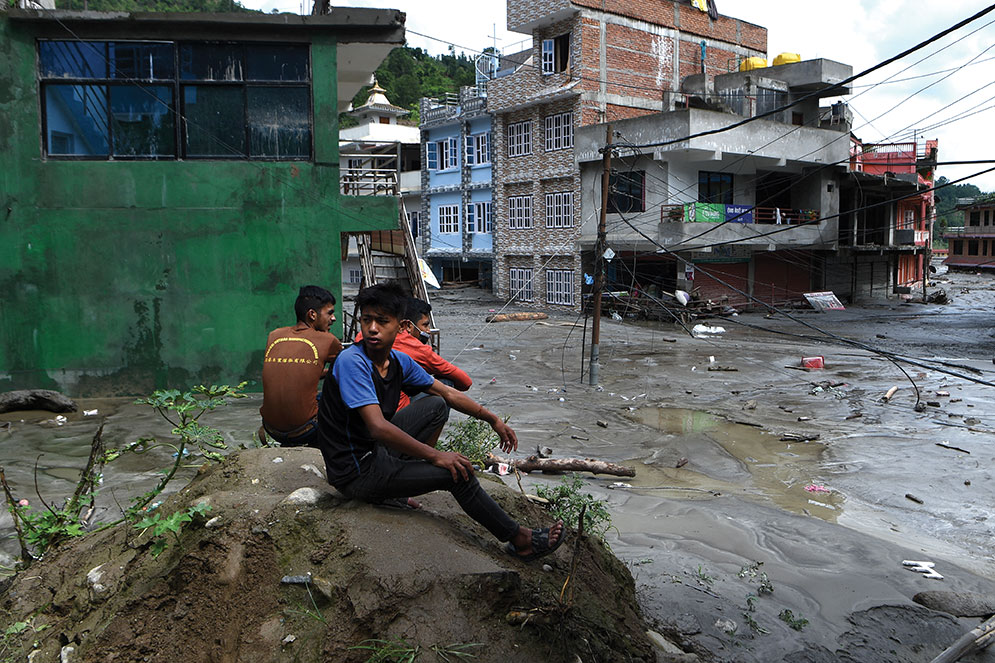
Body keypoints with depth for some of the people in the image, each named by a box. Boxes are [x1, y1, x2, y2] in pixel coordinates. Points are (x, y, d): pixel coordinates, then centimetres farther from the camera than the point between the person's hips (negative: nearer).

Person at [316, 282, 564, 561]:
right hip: (356, 472, -9)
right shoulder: (352, 362, -24)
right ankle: (520, 539, 5)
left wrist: (493, 419, 7)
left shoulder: (399, 361, 0)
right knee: (457, 472, -14)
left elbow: (447, 393, 12)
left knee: (434, 404, 13)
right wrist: (435, 455, -25)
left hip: (376, 450, 9)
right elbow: (378, 427, -31)